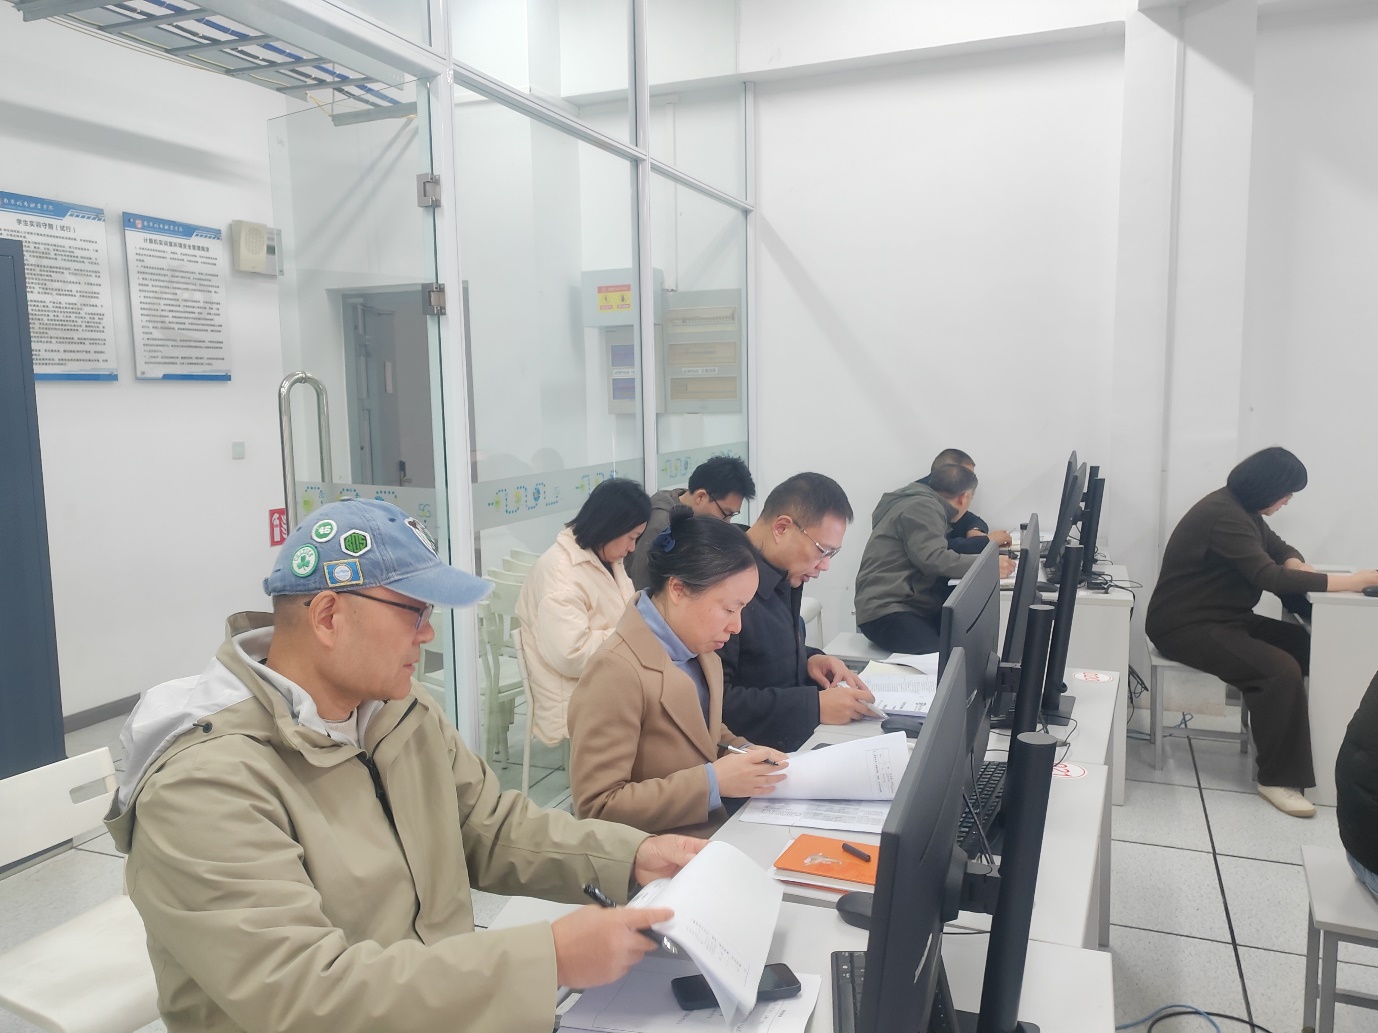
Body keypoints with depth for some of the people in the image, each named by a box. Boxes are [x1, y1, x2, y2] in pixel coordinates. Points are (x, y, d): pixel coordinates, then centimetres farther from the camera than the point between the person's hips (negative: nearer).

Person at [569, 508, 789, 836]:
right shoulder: (615, 672, -22)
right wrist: (713, 783, -23)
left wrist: (742, 751, 0)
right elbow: (596, 807, -21)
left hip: (713, 834, 7)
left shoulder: (697, 651, 3)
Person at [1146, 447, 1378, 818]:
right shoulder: (1224, 515, -23)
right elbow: (1269, 577, -30)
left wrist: (1298, 565, -9)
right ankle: (1278, 779, -12)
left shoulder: (1244, 509, 9)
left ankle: (1303, 747, 8)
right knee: (1282, 670, -24)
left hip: (1224, 618, 10)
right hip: (1187, 627, -10)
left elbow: (1279, 550, 16)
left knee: (1305, 646, -3)